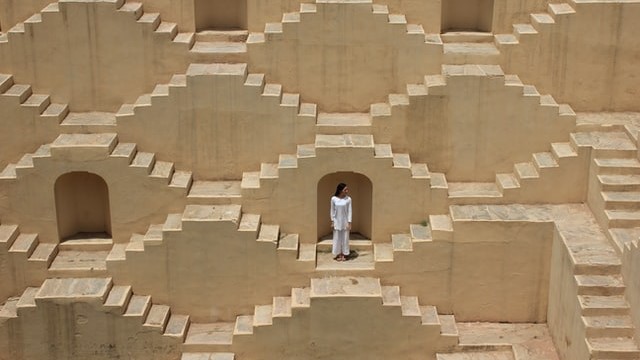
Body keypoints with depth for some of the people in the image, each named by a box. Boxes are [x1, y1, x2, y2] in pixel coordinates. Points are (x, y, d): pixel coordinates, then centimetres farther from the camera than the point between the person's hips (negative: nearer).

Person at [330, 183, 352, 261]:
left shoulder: (348, 199, -8)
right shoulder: (334, 199, -7)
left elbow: (349, 211, -5)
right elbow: (332, 211, 1)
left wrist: (349, 222, -8)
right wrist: (332, 222, 0)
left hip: (345, 222, 0)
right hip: (337, 221, 0)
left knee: (345, 238, 6)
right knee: (337, 238, 6)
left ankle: (344, 254, 17)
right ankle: (338, 254, 16)